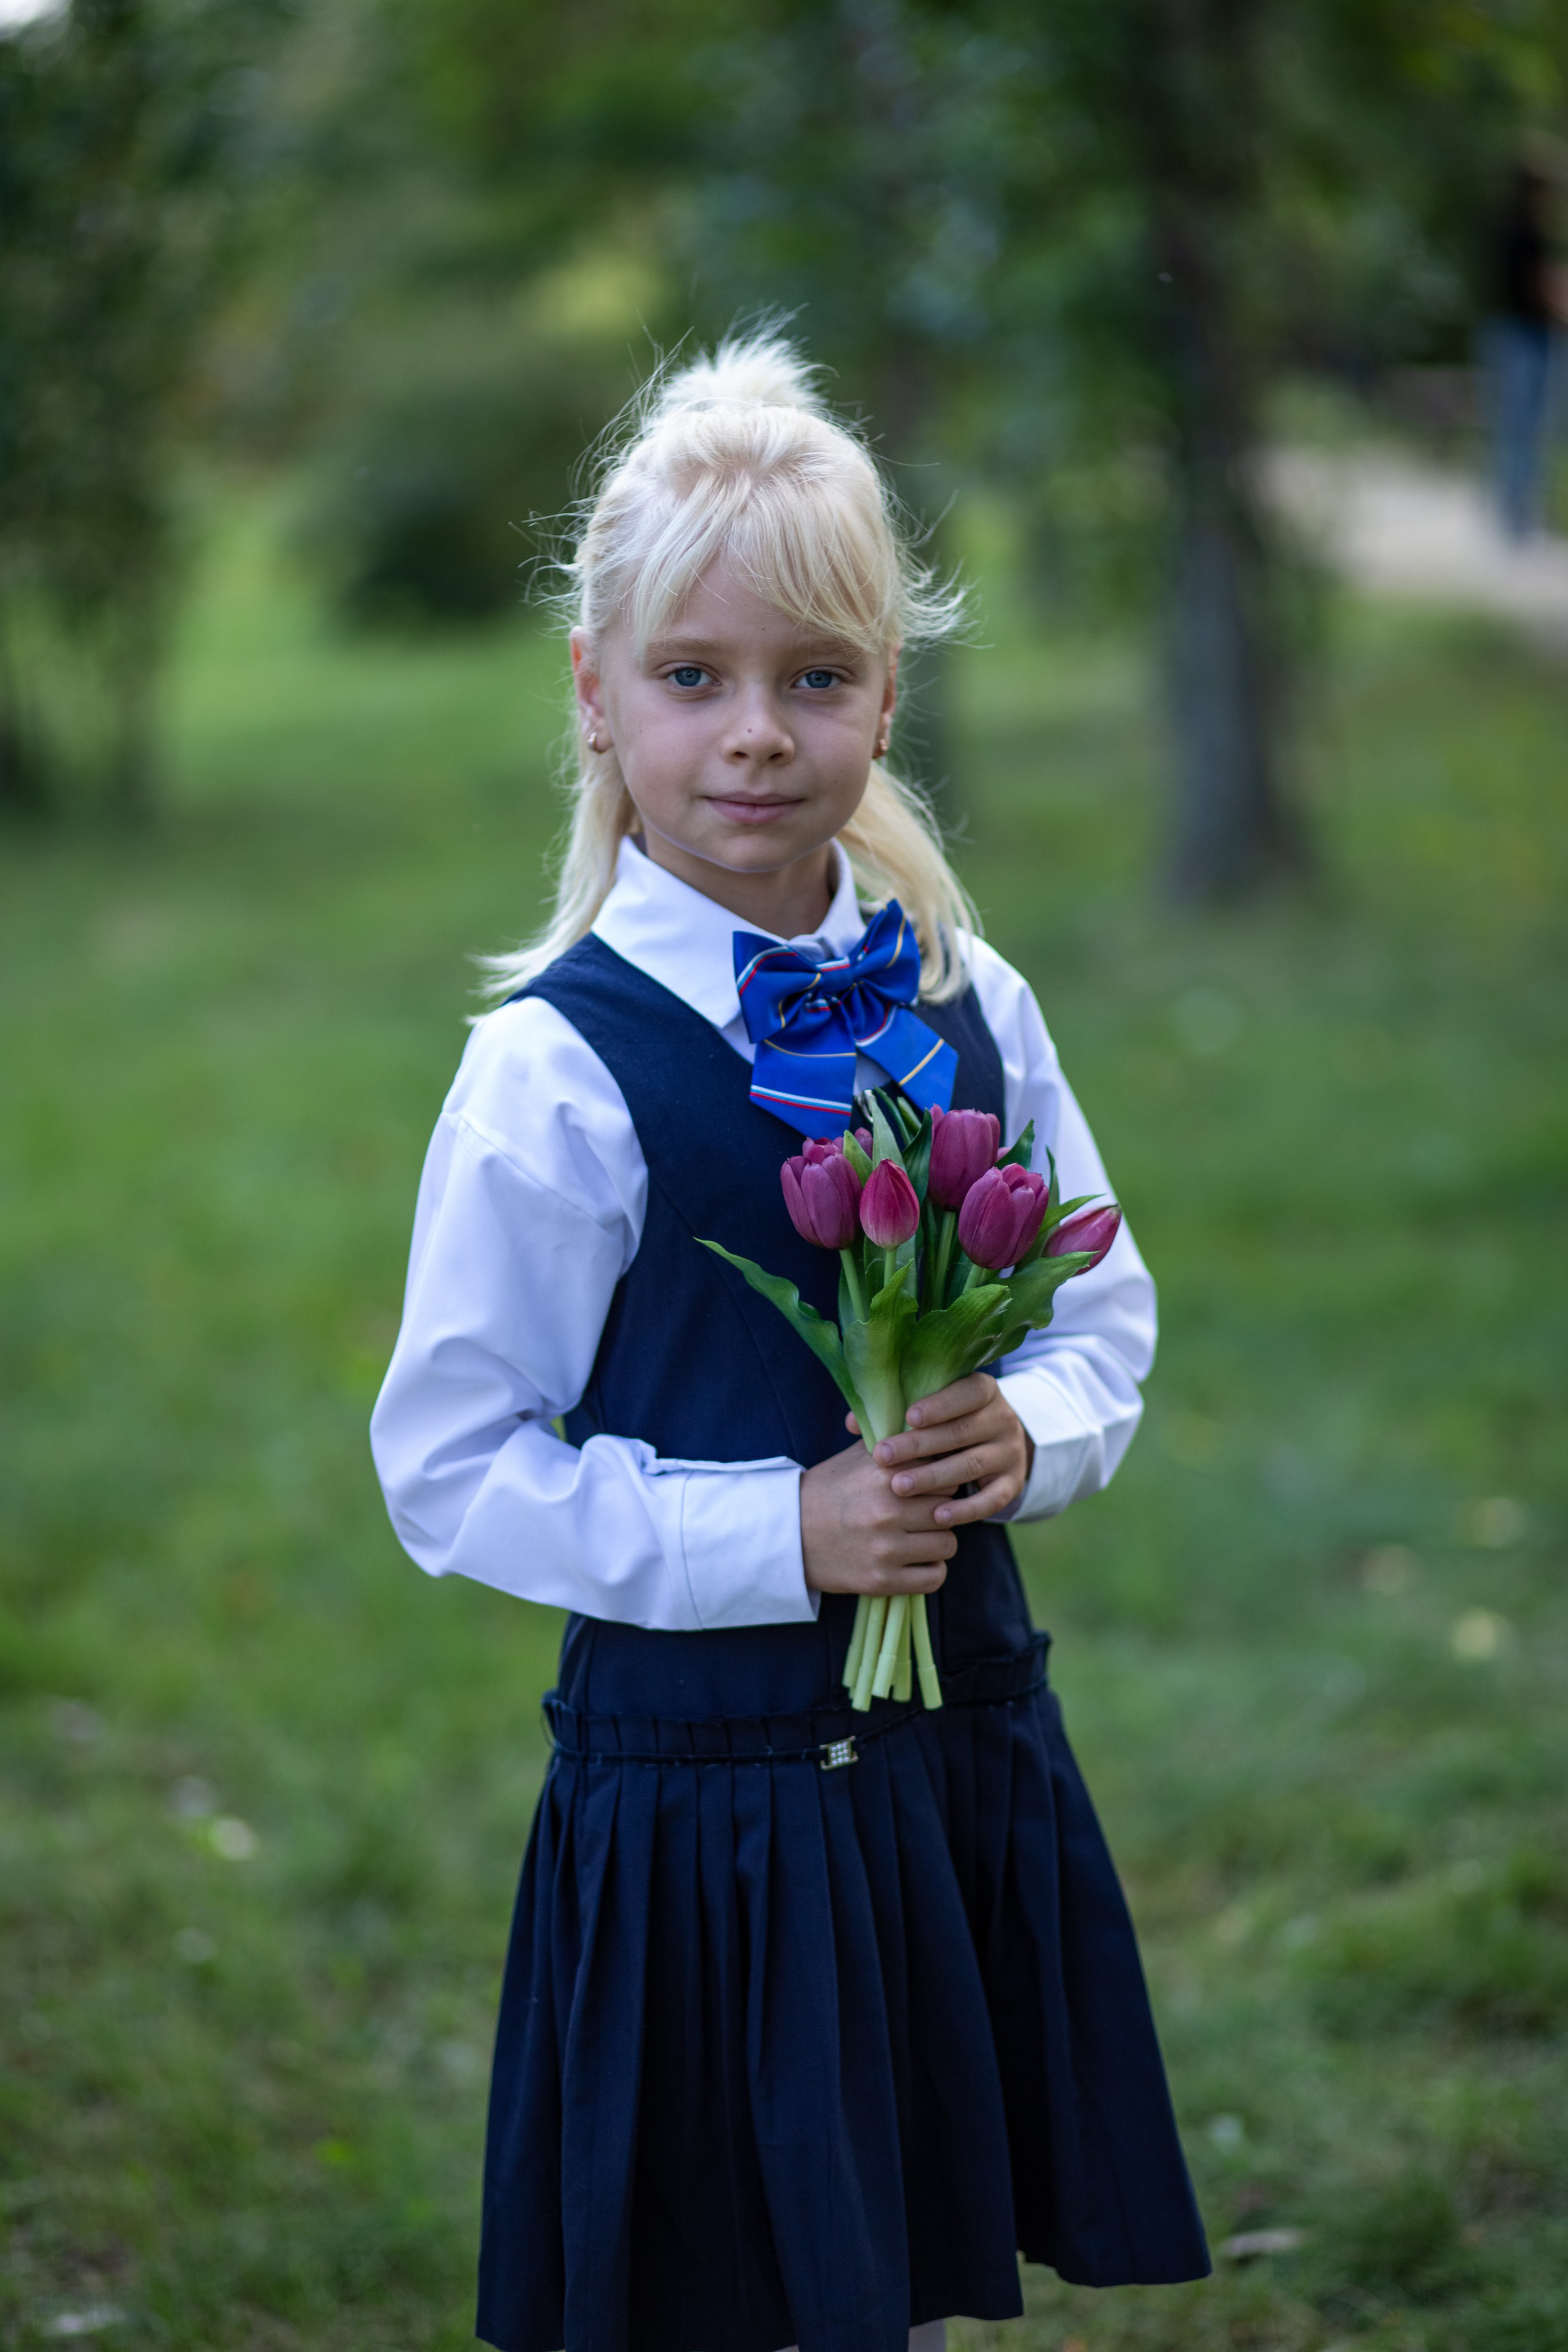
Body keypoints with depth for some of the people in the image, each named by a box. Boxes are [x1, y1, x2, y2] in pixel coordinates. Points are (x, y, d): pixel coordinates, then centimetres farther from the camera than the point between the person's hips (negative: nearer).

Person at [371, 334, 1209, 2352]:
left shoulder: (969, 1007, 1)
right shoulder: (557, 1069, -14)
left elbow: (1104, 1320, 11)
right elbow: (450, 1468, -12)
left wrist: (1026, 1430, -11)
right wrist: (783, 1532, -20)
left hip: (965, 1752, 5)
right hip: (695, 1787, -4)